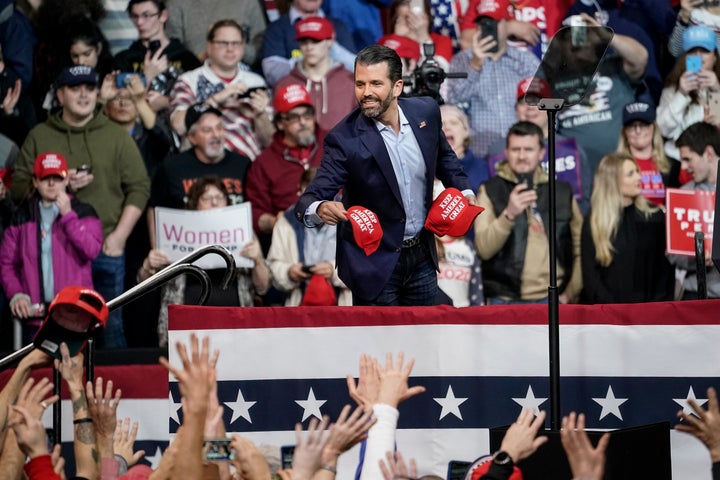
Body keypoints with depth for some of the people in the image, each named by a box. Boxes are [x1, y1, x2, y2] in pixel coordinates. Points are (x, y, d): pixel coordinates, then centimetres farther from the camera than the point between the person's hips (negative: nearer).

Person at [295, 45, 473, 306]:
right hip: (375, 264, -5)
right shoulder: (344, 139, -20)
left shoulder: (425, 111, -6)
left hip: (422, 256, 5)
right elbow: (312, 197, -25)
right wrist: (320, 209, -47)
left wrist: (462, 189, 1)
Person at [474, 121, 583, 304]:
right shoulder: (490, 191, 3)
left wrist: (570, 293, 2)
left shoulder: (563, 192, 10)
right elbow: (484, 249, -9)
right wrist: (509, 214, -24)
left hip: (551, 303, 2)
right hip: (505, 302, -2)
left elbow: (580, 248, 11)